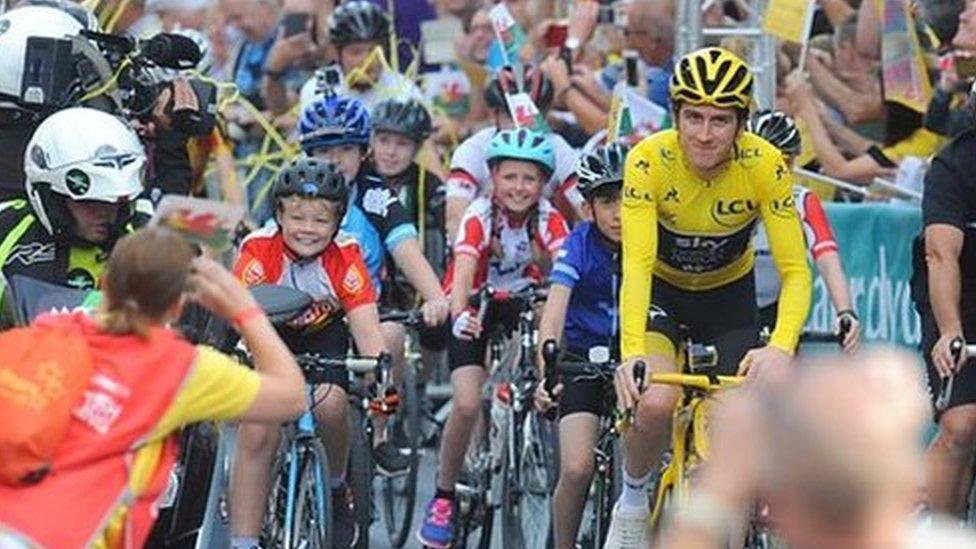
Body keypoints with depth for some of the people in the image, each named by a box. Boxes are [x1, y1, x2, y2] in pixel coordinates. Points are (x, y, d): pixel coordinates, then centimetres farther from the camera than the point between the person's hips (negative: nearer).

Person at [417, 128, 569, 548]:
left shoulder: (548, 219, -18)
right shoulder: (480, 216, -24)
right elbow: (463, 273, -38)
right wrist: (459, 315, -58)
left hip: (523, 302, 3)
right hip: (475, 307, -3)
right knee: (466, 405, -19)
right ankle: (443, 497, -2)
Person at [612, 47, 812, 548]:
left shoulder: (765, 166, -26)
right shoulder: (649, 160, -29)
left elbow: (795, 272, -27)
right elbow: (636, 266, -36)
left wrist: (781, 348, -46)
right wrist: (632, 354, -51)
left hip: (729, 294, 2)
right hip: (661, 288, -2)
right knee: (655, 403, -27)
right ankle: (632, 499, 3)